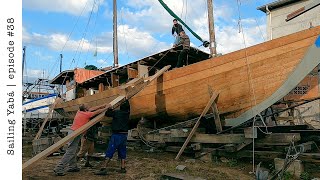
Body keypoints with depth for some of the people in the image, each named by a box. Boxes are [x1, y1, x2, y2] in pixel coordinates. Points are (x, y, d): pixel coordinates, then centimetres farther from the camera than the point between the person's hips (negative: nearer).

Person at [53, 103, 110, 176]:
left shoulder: (79, 112, 10)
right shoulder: (87, 114, -11)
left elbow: (92, 109, 18)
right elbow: (98, 111, -2)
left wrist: (103, 105, 23)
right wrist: (106, 108, 13)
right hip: (75, 134, -9)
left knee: (74, 151, 18)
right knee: (69, 153, -8)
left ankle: (72, 166, 27)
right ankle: (58, 169, -8)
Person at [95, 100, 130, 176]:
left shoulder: (116, 112, -7)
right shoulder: (127, 114, 7)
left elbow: (107, 113, -3)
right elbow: (128, 108, 26)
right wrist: (126, 100, 41)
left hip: (116, 135, -5)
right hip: (124, 135, 5)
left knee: (109, 153, -6)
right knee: (122, 153, 13)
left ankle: (103, 168, -10)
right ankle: (123, 168, 14)